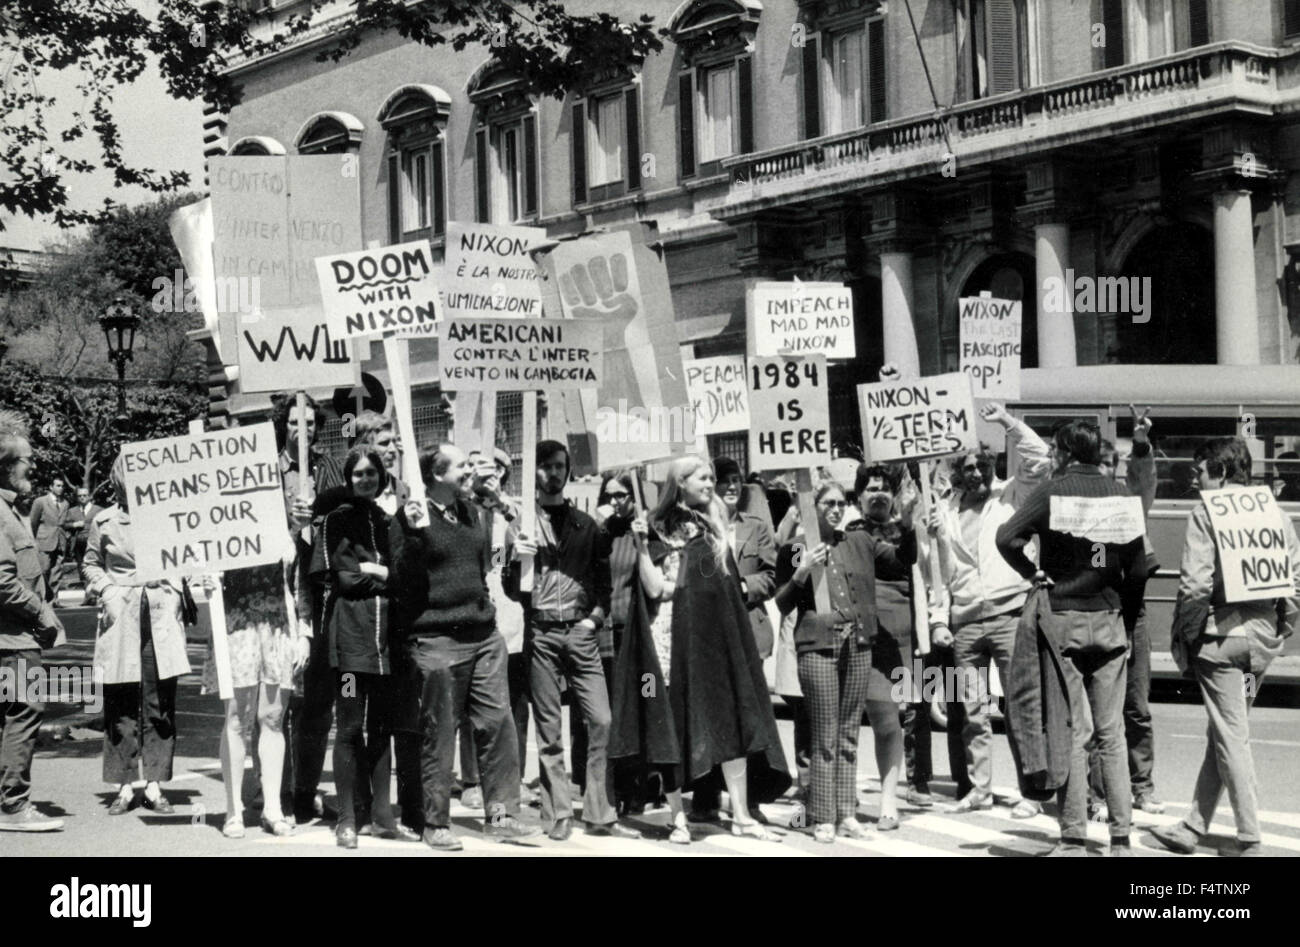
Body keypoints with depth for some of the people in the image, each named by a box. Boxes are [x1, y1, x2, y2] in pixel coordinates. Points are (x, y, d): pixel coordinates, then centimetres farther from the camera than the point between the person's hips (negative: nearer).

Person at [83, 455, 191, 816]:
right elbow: (91, 564, 15)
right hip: (121, 618, 0)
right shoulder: (105, 522, 3)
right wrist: (106, 590, -1)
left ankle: (154, 786, 9)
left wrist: (176, 588, -2)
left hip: (162, 615, 0)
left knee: (161, 705, 1)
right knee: (120, 705, 1)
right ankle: (124, 787, 9)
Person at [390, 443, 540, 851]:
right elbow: (405, 577, -15)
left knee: (498, 724, 3)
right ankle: (436, 824, 10)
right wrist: (416, 533, -26)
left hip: (483, 636, 6)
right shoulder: (411, 517, -6)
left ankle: (501, 815, 11)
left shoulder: (472, 512, 15)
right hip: (436, 638, -6)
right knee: (438, 734, 0)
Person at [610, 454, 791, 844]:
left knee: (732, 723, 1)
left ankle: (741, 815, 5)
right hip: (677, 635, -4)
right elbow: (653, 588, -11)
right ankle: (678, 818, 4)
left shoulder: (714, 527, 14)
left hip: (717, 635, 5)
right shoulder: (659, 529, -1)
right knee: (675, 724, -1)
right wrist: (641, 545, -21)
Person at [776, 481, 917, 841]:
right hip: (819, 646, -3)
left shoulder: (860, 542, 13)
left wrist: (906, 523, -5)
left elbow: (904, 560, 9)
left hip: (860, 644, 4)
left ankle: (847, 814, 14)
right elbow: (783, 604, 4)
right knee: (825, 735, -4)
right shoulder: (795, 548, 4)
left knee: (849, 733, 9)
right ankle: (823, 818, 1)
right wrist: (801, 574, -12)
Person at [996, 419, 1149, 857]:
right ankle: (1120, 837, 9)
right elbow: (1137, 567, 4)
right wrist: (1127, 615, 14)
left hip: (1062, 619, -3)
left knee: (1072, 733, 0)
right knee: (1112, 733, 8)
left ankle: (1074, 838, 2)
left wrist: (1034, 574, -5)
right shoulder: (1121, 493, 4)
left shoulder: (1052, 491, -6)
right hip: (1109, 620, 3)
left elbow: (1007, 537, -20)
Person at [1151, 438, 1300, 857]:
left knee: (1231, 735, 1)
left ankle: (1249, 837, 4)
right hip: (1263, 637, 6)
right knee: (1223, 732, 14)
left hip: (1221, 632, -6)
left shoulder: (1205, 513, -9)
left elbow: (1197, 582, -17)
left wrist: (1184, 632, -5)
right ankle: (1194, 826, 22)